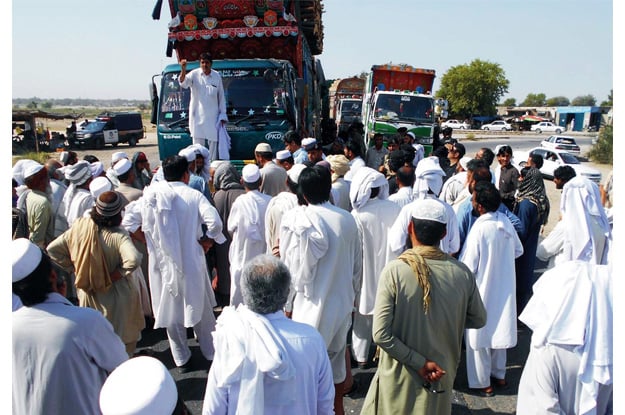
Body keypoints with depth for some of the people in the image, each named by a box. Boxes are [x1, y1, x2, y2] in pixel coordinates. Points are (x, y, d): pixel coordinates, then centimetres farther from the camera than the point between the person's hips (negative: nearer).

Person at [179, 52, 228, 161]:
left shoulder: (217, 76, 3)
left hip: (213, 116, 2)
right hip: (197, 116, -2)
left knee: (213, 142, 5)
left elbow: (221, 97, 8)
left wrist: (223, 115, 6)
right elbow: (183, 83, -21)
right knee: (198, 143, 2)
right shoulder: (195, 74, -3)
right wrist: (183, 70, -40)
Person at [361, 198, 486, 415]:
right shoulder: (462, 273, -13)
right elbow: (478, 320, 3)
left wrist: (420, 363, -15)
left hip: (400, 376, -3)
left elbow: (381, 334, -23)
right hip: (441, 375, 3)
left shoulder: (394, 270, -21)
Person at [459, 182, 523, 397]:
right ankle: (499, 374, 37)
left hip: (482, 289, -7)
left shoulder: (479, 229, -27)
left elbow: (468, 267, -22)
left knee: (479, 336, 8)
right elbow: (518, 250, 8)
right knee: (498, 329, 21)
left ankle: (482, 383, 21)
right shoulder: (506, 223, -7)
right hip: (503, 288, 7)